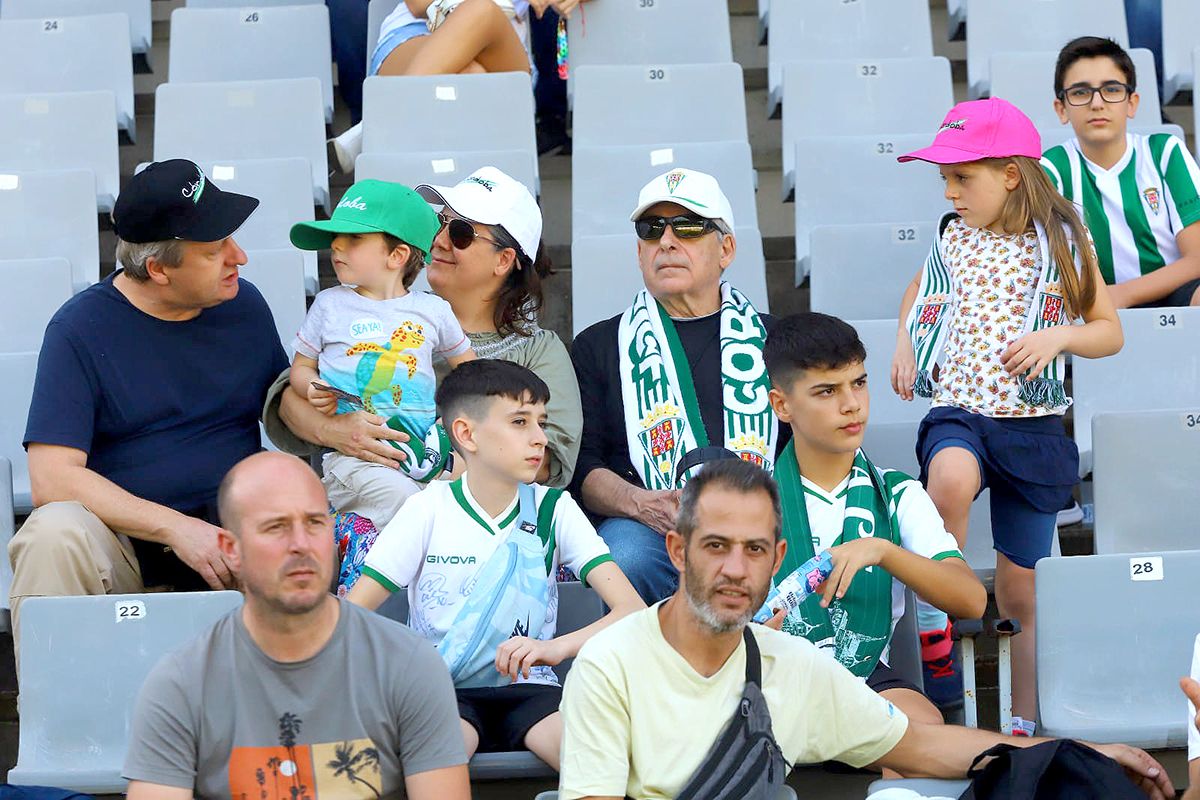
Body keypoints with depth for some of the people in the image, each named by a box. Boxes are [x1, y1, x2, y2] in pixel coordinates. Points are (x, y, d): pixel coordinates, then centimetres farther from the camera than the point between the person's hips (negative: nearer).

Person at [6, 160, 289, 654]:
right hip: (122, 535, -3)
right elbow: (51, 478, -14)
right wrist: (174, 527, -24)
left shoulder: (244, 306, 8)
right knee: (53, 535, -34)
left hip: (233, 527, 3)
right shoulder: (79, 328, -6)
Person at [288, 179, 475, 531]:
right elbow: (301, 367, 15)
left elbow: (467, 363, 23)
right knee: (400, 496, -32)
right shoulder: (330, 304, 10)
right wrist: (314, 390, -8)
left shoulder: (433, 311, 12)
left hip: (422, 446, 3)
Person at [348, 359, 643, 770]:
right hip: (443, 690, -1)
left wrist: (557, 646, -26)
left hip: (528, 690, 1)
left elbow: (632, 609, -6)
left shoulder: (554, 509, 3)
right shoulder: (429, 510, 0)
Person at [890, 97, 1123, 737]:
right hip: (958, 413, 1)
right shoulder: (952, 240, 6)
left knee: (1021, 593, 7)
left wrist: (1061, 335, -16)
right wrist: (904, 339, 8)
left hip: (1032, 427, -1)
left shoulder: (1063, 243, -2)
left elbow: (1111, 332, 4)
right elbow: (918, 291, 28)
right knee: (950, 478, -38)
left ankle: (1025, 725, 25)